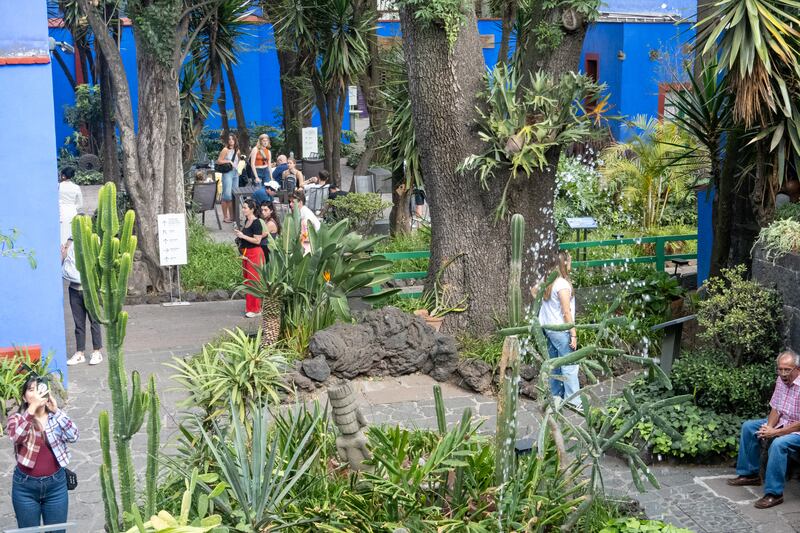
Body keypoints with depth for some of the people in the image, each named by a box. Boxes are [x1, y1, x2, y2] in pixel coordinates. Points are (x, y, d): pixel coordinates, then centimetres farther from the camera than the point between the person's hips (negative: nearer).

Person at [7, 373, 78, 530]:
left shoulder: (56, 417, 0)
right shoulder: (17, 419, -4)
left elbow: (73, 436, -15)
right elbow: (17, 436, -25)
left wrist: (56, 410, -17)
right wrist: (32, 408, -29)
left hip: (55, 484, 1)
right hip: (26, 486, -1)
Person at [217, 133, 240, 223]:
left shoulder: (237, 151, 14)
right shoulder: (225, 150, -5)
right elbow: (218, 161, -10)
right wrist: (228, 162, -14)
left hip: (235, 173, 7)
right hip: (227, 173, -7)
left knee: (234, 195, 9)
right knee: (227, 195, -11)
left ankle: (232, 216, 15)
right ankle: (225, 217, -7)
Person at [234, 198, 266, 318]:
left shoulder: (256, 223, -16)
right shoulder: (246, 221, 10)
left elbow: (257, 240, -19)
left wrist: (243, 236, -19)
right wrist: (238, 233, 6)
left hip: (254, 254, -9)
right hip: (246, 253, 9)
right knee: (247, 280, 14)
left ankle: (255, 309, 3)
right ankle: (249, 307, 24)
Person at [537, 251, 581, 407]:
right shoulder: (563, 285, -18)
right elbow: (567, 312, -17)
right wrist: (574, 335, -14)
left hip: (549, 329, 8)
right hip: (561, 330, -8)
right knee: (570, 367, -5)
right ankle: (574, 402, -5)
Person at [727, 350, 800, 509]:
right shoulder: (781, 380, -1)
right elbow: (775, 409, 8)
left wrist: (774, 432, -24)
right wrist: (769, 427, -11)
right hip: (781, 423, 9)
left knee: (778, 444, -35)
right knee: (748, 427, 6)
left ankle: (774, 493, -26)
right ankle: (750, 474, 16)